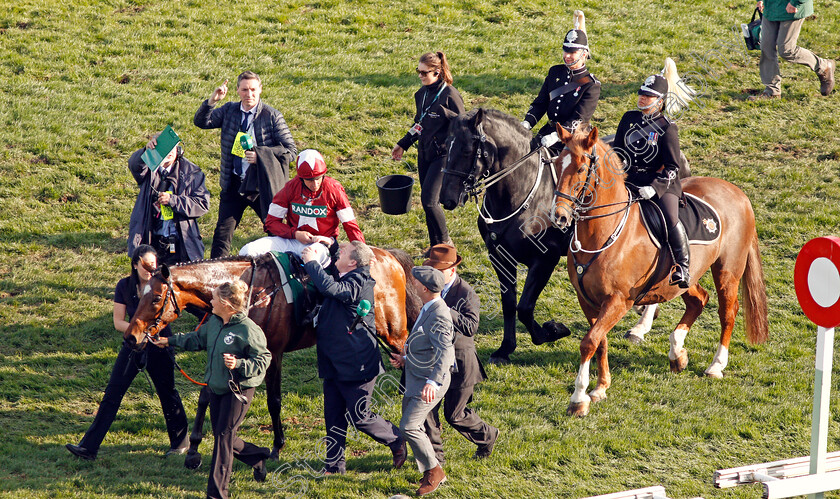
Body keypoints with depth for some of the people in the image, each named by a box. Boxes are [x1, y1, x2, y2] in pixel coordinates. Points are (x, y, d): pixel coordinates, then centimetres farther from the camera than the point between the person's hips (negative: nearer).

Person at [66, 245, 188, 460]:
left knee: (167, 394, 10)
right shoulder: (124, 286, -4)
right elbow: (118, 322, -3)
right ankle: (89, 447, -3)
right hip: (133, 346, 2)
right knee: (112, 394, -2)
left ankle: (181, 441, 32)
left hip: (160, 347, -2)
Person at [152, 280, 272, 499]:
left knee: (224, 436, -7)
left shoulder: (248, 329, -21)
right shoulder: (214, 323, 4)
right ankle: (258, 457, 40)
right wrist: (171, 341, 24)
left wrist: (238, 364, -32)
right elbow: (197, 339, 22)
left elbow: (263, 360, -19)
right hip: (216, 389, 9)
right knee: (222, 435, 16)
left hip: (238, 391, -8)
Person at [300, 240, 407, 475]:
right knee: (334, 417, 11)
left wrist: (311, 262, -23)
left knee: (360, 417, -1)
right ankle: (334, 465, 19)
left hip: (356, 363, -9)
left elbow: (329, 287, -35)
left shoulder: (359, 284, -19)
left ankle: (397, 440, 21)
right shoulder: (345, 280, 9)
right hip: (334, 363, 9)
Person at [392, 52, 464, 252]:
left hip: (442, 155, -8)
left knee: (429, 200, -13)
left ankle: (444, 242, 5)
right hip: (424, 153, 8)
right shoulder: (422, 93, 7)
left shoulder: (449, 95, -16)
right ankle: (435, 246, 22)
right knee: (428, 201, 10)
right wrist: (403, 145, 23)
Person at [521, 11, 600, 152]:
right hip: (550, 129, 6)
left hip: (574, 136, -6)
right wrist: (527, 123, -9)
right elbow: (539, 103, 10)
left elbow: (579, 119, -19)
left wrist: (557, 135, -32)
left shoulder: (591, 86, -10)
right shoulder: (555, 72, 10)